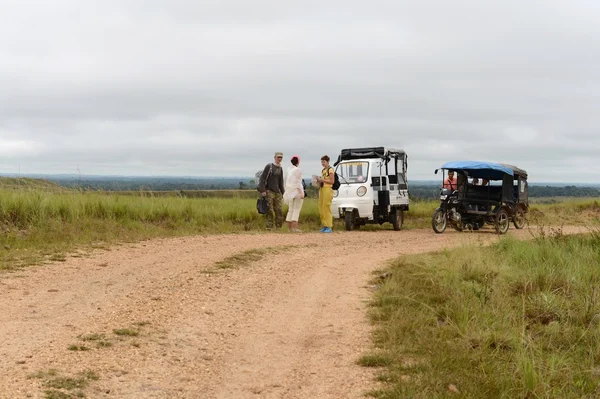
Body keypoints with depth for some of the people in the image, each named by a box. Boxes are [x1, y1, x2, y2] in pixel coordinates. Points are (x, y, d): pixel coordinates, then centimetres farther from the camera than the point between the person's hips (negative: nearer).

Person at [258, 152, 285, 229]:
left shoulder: (280, 168, 13)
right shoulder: (268, 166, -7)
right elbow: (262, 178, -10)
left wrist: (283, 193, 15)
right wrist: (262, 191, -18)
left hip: (277, 192, 6)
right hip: (269, 192, -6)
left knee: (279, 211, 0)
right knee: (270, 211, -8)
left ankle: (279, 228, 5)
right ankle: (269, 228, -6)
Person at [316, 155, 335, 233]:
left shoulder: (330, 170, -7)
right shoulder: (323, 170, 18)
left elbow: (332, 181, -12)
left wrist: (322, 180, -15)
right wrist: (319, 180, 6)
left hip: (328, 189, -9)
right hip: (322, 189, 9)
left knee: (326, 208, -10)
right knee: (321, 209, 6)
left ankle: (329, 227, -9)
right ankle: (324, 225, 12)